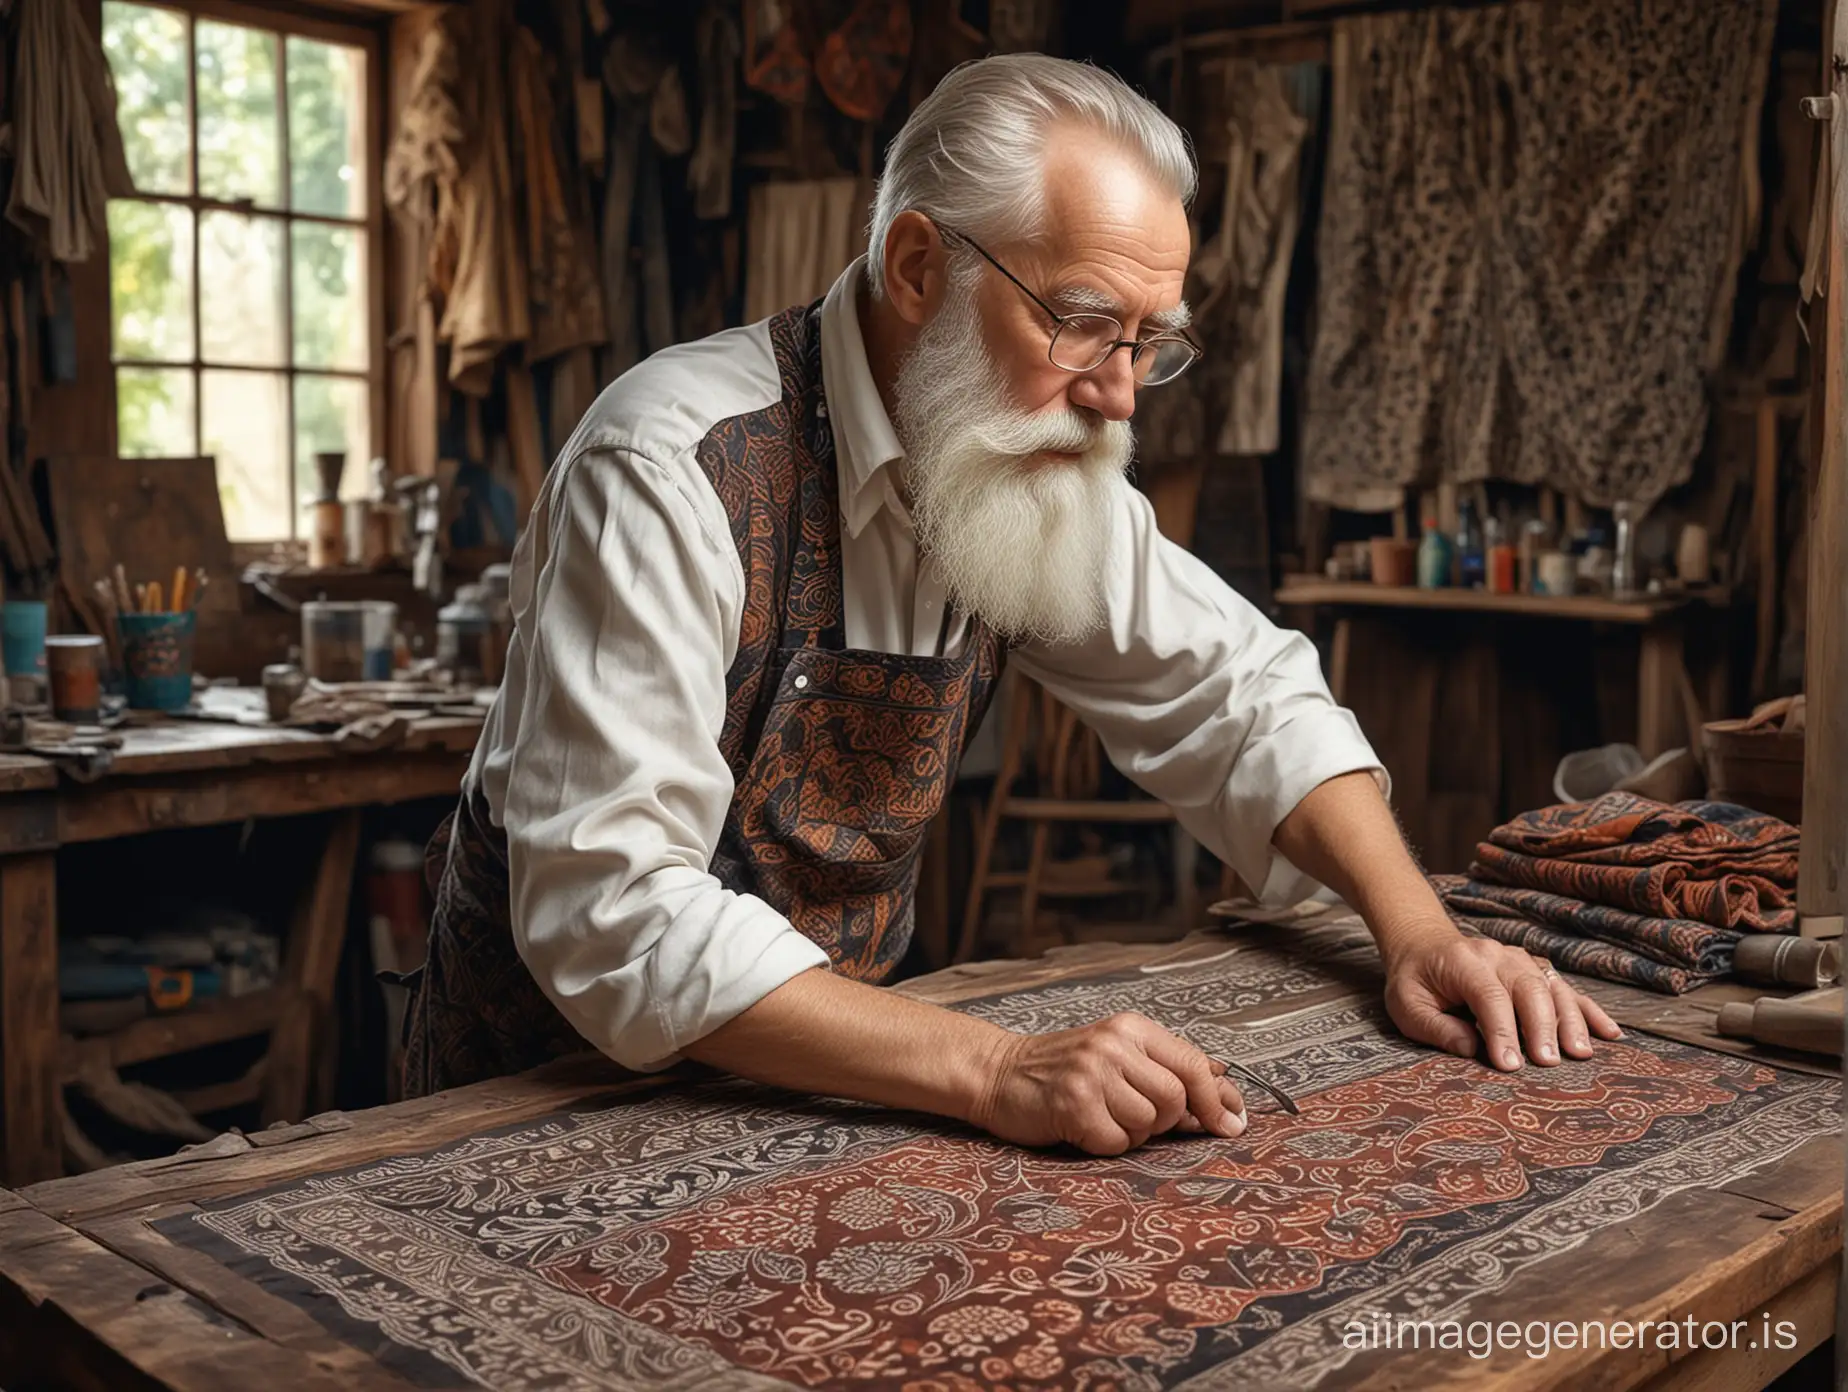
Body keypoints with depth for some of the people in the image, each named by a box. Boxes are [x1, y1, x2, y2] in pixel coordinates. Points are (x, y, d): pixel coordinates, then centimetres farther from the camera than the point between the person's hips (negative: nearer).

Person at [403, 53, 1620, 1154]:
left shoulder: (1030, 461, -4)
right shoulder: (677, 469, -24)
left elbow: (1242, 698, 6)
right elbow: (610, 908, -30)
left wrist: (1419, 931, -9)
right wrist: (996, 1071, -37)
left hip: (833, 1055, 5)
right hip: (566, 1090, -4)